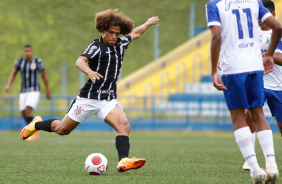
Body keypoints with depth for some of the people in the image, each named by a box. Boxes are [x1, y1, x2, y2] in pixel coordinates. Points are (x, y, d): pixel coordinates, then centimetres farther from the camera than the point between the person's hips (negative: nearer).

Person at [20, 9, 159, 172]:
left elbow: (135, 33, 31)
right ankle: (37, 124, 38)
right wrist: (89, 71, -48)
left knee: (124, 126, -23)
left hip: (108, 100, 5)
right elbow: (80, 61, -27)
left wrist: (148, 23, 42)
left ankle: (123, 161, -35)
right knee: (62, 130, 9)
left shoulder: (121, 44, 10)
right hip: (89, 97, -4)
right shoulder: (96, 46, -10)